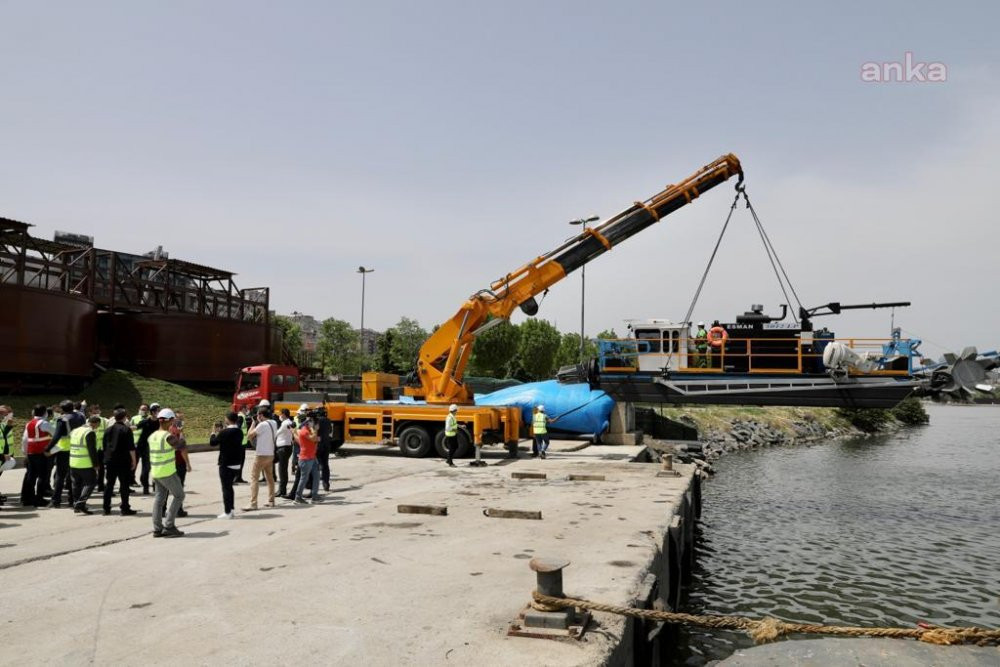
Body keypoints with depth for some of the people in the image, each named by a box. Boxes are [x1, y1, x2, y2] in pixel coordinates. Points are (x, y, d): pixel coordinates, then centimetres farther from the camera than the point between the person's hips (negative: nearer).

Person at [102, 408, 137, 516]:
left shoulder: (108, 429, 9)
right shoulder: (126, 429, -9)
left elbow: (104, 446, 15)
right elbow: (131, 447, -12)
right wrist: (133, 459, -5)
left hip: (109, 461, 5)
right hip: (123, 461, -5)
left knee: (109, 484, 11)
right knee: (124, 485, 0)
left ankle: (106, 508, 13)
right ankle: (125, 508, 0)